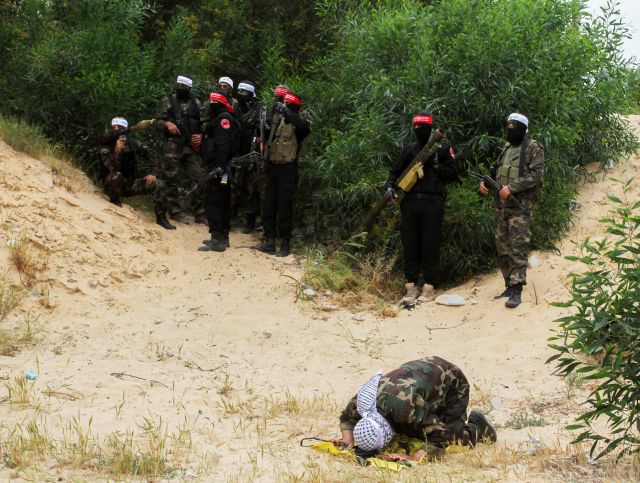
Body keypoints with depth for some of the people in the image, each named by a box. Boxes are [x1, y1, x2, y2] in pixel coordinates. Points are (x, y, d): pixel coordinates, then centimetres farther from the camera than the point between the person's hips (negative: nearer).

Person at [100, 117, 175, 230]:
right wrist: (117, 150, -41)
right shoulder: (106, 146, -13)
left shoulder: (132, 142, -3)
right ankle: (115, 200, -9)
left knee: (158, 184, -16)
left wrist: (152, 173, -11)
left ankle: (161, 218, -5)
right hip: (114, 185, -3)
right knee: (116, 175, -37)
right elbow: (112, 168, -28)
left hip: (130, 184, 3)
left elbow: (152, 155, 2)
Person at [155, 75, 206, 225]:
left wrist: (200, 135, -1)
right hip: (173, 146, -2)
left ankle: (200, 214, 3)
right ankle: (175, 211, 9)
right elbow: (158, 120, 3)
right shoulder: (169, 101, 4)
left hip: (191, 146, 2)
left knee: (198, 179, -3)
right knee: (172, 180, 0)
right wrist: (167, 124, -17)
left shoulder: (195, 102, 12)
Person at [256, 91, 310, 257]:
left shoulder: (298, 122, -8)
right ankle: (269, 241, 13)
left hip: (287, 169, -6)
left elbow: (304, 126, -31)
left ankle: (285, 244, 5)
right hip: (272, 167, 6)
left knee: (284, 206, -3)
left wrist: (285, 111, -36)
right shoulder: (278, 119, 7)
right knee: (269, 205, 7)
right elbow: (268, 136, 14)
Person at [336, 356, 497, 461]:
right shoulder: (360, 402, -28)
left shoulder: (406, 406, -48)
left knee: (451, 438, -13)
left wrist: (413, 458, -49)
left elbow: (441, 436, -42)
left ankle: (476, 426, 18)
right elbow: (347, 418, -5)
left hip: (451, 380, -6)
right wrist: (349, 441, -23)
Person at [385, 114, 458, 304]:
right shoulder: (410, 149, 14)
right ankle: (411, 286, 9)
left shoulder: (443, 148, 3)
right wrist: (390, 186, 0)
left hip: (432, 203, -4)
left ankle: (429, 287, 3)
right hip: (410, 202, 4)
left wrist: (436, 165, -12)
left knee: (430, 246, -2)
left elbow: (453, 174, 1)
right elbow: (395, 170, 18)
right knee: (410, 244, 4)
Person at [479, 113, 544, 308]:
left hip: (520, 206, -8)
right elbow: (497, 171, 26)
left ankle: (516, 291, -11)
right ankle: (509, 285, 17)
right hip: (501, 205, 8)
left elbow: (537, 174, -14)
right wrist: (484, 182, 4)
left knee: (518, 248, -10)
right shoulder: (506, 148, 19)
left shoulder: (533, 148, -4)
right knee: (503, 248, 9)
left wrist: (511, 187, -20)